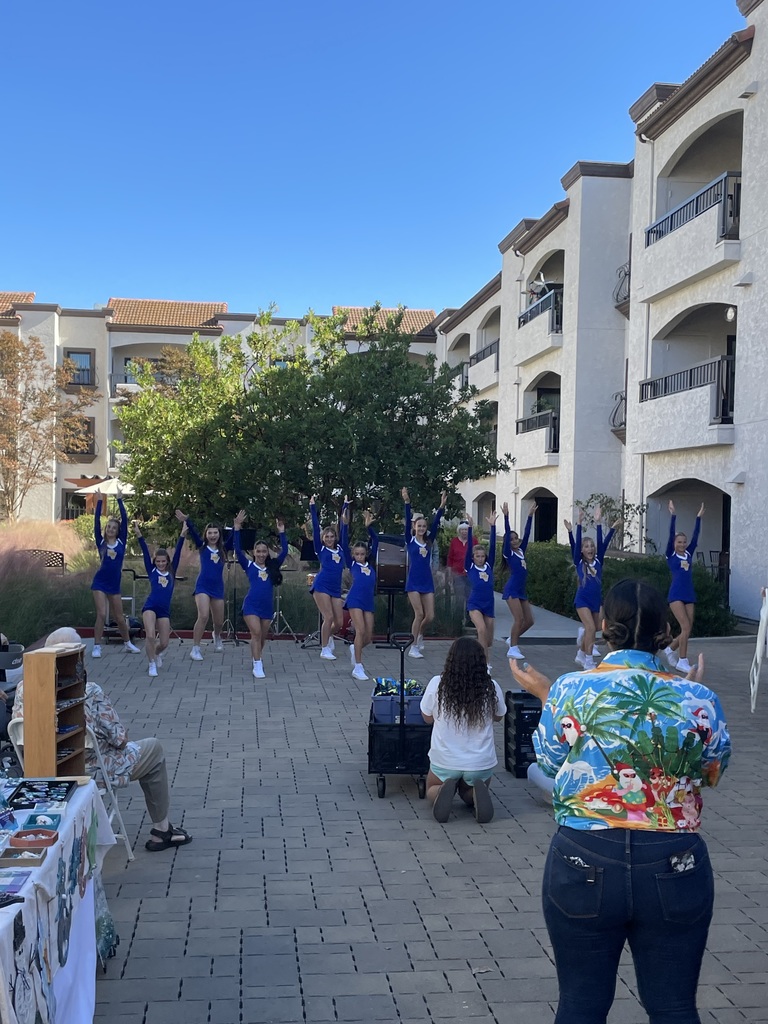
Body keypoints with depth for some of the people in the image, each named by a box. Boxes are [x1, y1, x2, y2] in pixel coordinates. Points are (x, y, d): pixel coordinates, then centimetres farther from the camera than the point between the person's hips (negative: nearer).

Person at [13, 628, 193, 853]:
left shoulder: (23, 689, -12)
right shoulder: (90, 693, -27)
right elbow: (119, 739, -18)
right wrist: (120, 740, 6)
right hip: (90, 773, -6)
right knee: (153, 749, 16)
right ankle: (162, 830, 26)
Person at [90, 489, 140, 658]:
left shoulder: (121, 542, 1)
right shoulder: (101, 542, 0)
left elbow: (125, 520, -5)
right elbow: (96, 522, -8)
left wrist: (119, 500, -6)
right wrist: (99, 501, -11)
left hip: (114, 584, 2)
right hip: (100, 583, -1)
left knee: (119, 617, 10)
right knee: (101, 614, -11)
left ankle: (127, 643, 29)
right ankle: (97, 646, -1)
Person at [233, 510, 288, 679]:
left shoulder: (273, 567, 7)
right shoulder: (249, 566, 1)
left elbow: (284, 551, 0)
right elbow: (238, 550, -8)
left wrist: (282, 532, -6)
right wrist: (237, 528, -16)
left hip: (267, 606, 3)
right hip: (251, 605, -3)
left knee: (262, 637, 14)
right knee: (256, 634, -15)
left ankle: (256, 658, 36)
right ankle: (257, 666, -14)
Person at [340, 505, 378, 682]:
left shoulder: (370, 563, 13)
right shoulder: (352, 564, 5)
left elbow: (375, 542, 14)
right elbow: (344, 544, -2)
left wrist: (368, 527, 9)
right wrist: (345, 524, -7)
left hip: (369, 602, 5)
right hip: (355, 600, -5)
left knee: (368, 637, 4)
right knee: (360, 631, -14)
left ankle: (354, 649, 36)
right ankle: (358, 668, -7)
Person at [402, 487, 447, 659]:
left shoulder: (429, 542, 9)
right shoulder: (410, 541, 1)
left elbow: (435, 524, 0)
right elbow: (407, 522, -11)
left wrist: (441, 507, -11)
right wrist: (407, 503, -22)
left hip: (427, 582, 4)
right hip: (413, 582, -4)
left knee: (430, 616, 1)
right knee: (419, 614, -10)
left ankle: (420, 634, 32)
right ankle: (413, 647, 2)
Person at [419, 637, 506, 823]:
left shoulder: (436, 684, -16)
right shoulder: (492, 688, -14)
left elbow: (427, 718, 1)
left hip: (445, 761, -1)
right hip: (481, 763, 1)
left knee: (432, 790, 30)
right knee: (468, 793, 32)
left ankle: (444, 792, -5)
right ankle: (477, 794, -3)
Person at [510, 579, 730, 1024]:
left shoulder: (570, 690, -9)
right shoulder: (698, 699, -8)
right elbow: (713, 771, 10)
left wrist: (545, 696, 20)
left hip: (584, 864, 0)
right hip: (675, 870, 1)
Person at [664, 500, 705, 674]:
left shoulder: (688, 554, 13)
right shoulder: (671, 555, 2)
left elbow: (696, 536, 10)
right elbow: (671, 534, -6)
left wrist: (699, 517, 7)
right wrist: (673, 515, -11)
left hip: (689, 595, 6)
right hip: (676, 595, -6)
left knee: (688, 630, 5)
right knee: (686, 627, -15)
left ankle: (671, 649, 30)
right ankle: (682, 661, -8)